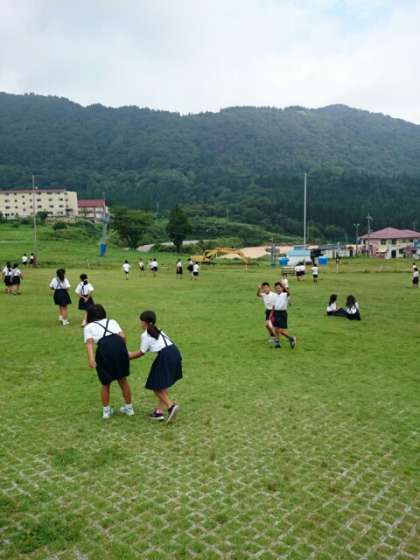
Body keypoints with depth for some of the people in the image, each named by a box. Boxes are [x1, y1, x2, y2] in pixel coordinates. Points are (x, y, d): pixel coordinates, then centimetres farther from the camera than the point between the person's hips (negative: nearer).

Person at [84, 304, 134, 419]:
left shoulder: (88, 327, 25)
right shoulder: (112, 321, 31)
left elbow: (89, 342, 4)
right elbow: (122, 336, 13)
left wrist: (90, 358, -8)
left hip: (104, 349, -2)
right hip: (119, 345, 2)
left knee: (105, 383, 19)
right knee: (123, 379, 20)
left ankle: (106, 411, 31)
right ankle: (129, 408, 33)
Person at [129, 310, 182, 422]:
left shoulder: (145, 335, 2)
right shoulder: (158, 331, 25)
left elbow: (141, 353, 10)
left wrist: (129, 356, 25)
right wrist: (132, 354, 35)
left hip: (165, 356, -8)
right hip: (175, 353, 8)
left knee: (156, 385, 5)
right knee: (162, 385, 19)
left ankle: (171, 405, -12)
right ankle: (159, 411, 18)